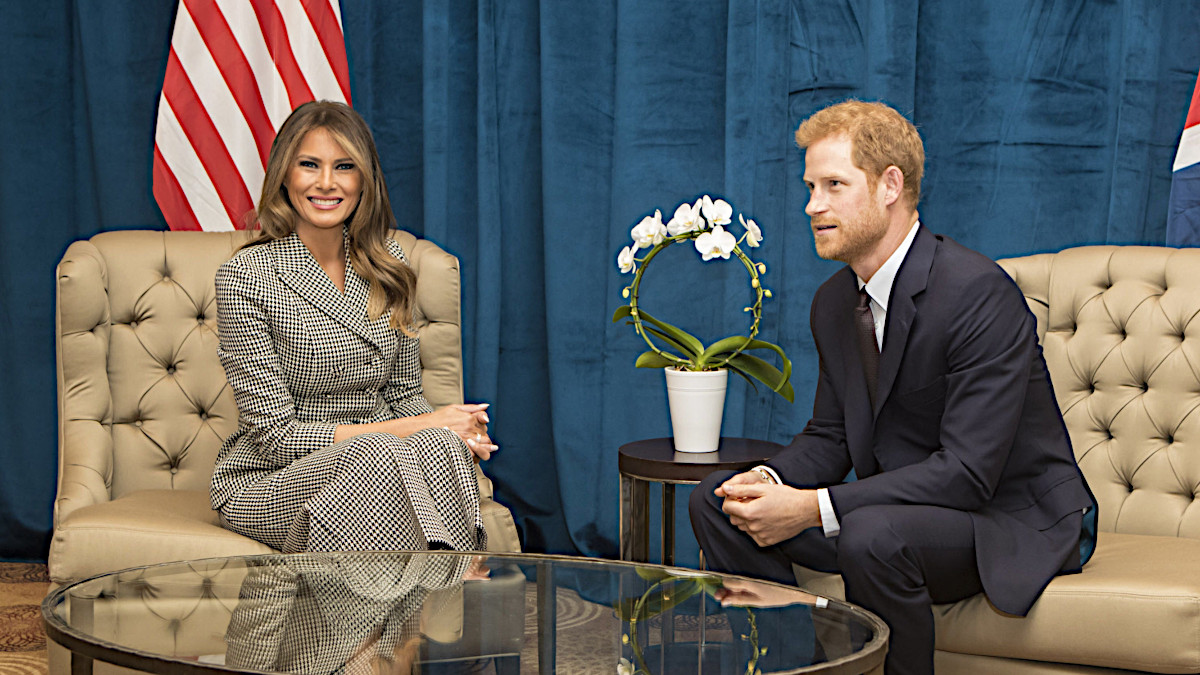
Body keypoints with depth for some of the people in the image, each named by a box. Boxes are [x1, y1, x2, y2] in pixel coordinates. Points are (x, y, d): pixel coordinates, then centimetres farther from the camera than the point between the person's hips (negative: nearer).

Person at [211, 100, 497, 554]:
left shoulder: (386, 267, 8)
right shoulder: (244, 277, -10)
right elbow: (276, 436, -13)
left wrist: (452, 431, -9)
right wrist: (412, 428, -18)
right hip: (267, 482, -5)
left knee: (440, 445, -30)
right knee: (380, 452, -36)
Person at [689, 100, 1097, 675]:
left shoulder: (979, 293, -23)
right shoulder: (833, 302, 4)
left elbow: (968, 472, -27)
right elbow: (831, 436, 11)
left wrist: (812, 509, -30)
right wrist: (769, 479, -13)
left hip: (1016, 522, -8)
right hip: (903, 502, 8)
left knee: (873, 534, -37)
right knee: (716, 500, -3)